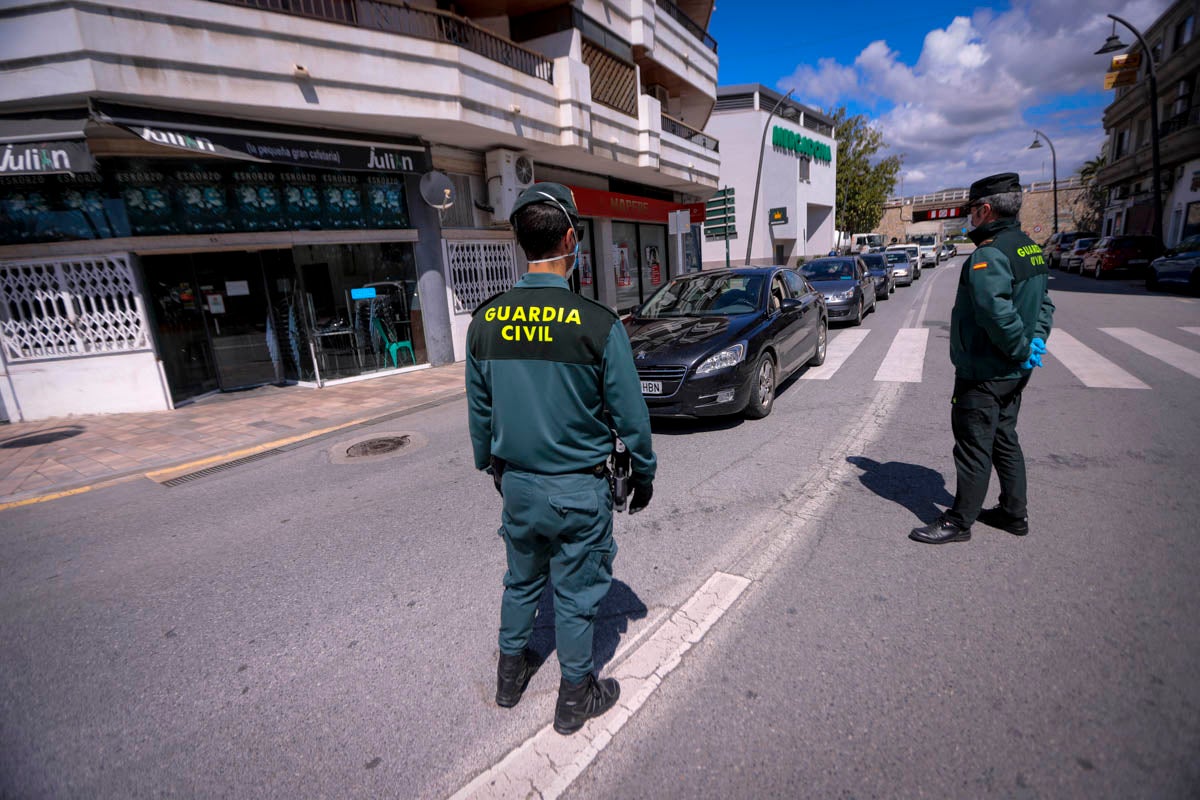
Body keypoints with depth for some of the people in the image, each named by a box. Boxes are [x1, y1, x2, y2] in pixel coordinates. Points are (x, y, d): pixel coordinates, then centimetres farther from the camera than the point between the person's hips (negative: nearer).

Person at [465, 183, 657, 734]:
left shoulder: (485, 322, -5)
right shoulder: (598, 324, -18)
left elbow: (478, 411, 5)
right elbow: (630, 415, -11)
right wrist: (643, 473, 6)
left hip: (517, 484, 4)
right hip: (579, 488, -4)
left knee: (521, 581, 24)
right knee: (575, 594, 14)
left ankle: (511, 674, 44)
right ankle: (575, 698, 34)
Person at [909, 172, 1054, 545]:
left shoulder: (988, 255, -21)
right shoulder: (1030, 248, 12)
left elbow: (997, 313, -33)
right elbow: (1044, 303, 17)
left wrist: (1022, 349, -19)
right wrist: (1037, 340, 5)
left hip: (983, 374, -10)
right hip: (1012, 373, 10)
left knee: (974, 447, 0)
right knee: (1004, 441, 20)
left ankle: (959, 521, 12)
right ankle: (1014, 513, 32)